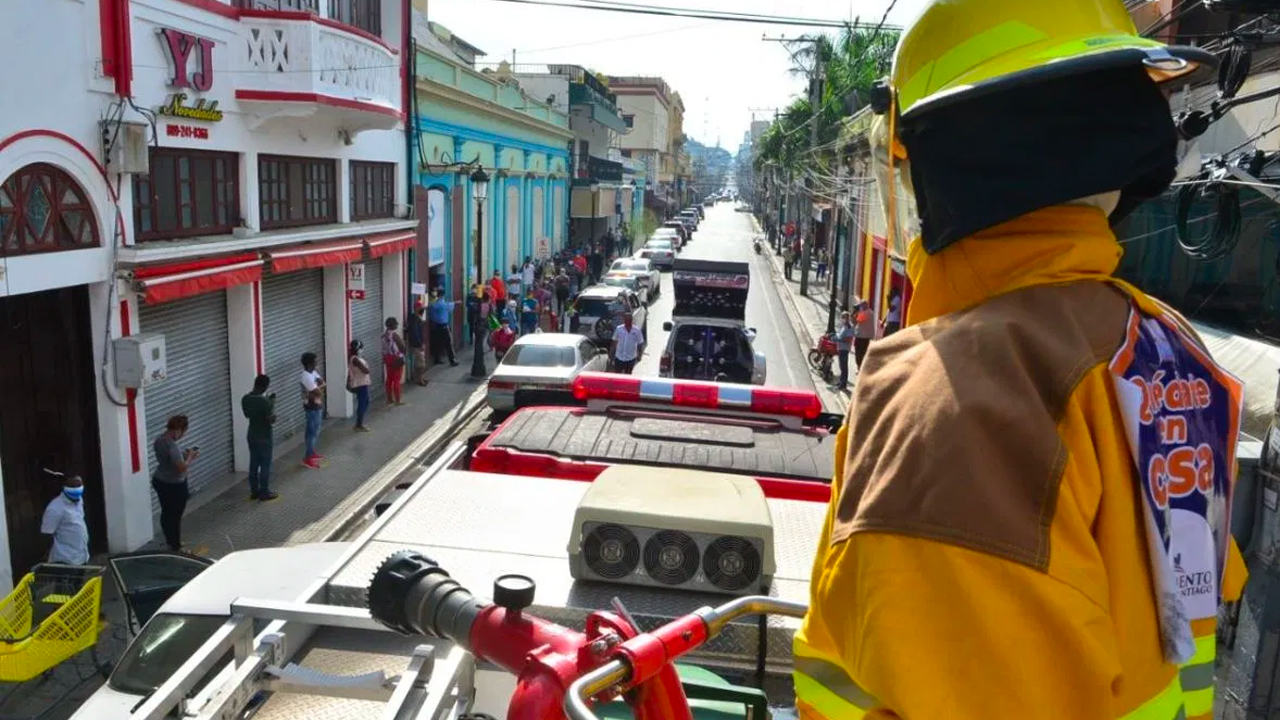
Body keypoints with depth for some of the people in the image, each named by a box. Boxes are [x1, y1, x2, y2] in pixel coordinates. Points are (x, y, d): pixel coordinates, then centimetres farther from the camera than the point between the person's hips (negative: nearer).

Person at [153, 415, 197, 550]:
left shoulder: (159, 440, 1)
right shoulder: (171, 445, -28)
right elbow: (182, 467, -29)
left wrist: (184, 453, 7)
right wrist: (190, 456, -13)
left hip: (159, 481, 9)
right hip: (173, 485, -9)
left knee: (166, 513, 21)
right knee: (175, 515, 4)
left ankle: (170, 541, 37)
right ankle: (176, 547, 15)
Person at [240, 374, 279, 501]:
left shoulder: (245, 399, -2)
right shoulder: (264, 402, -24)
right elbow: (272, 420, -20)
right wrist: (272, 403, -10)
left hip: (251, 436, 7)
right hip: (264, 438, -7)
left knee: (253, 464, 16)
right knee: (265, 465, 5)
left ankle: (254, 492, 24)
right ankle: (264, 493, 13)